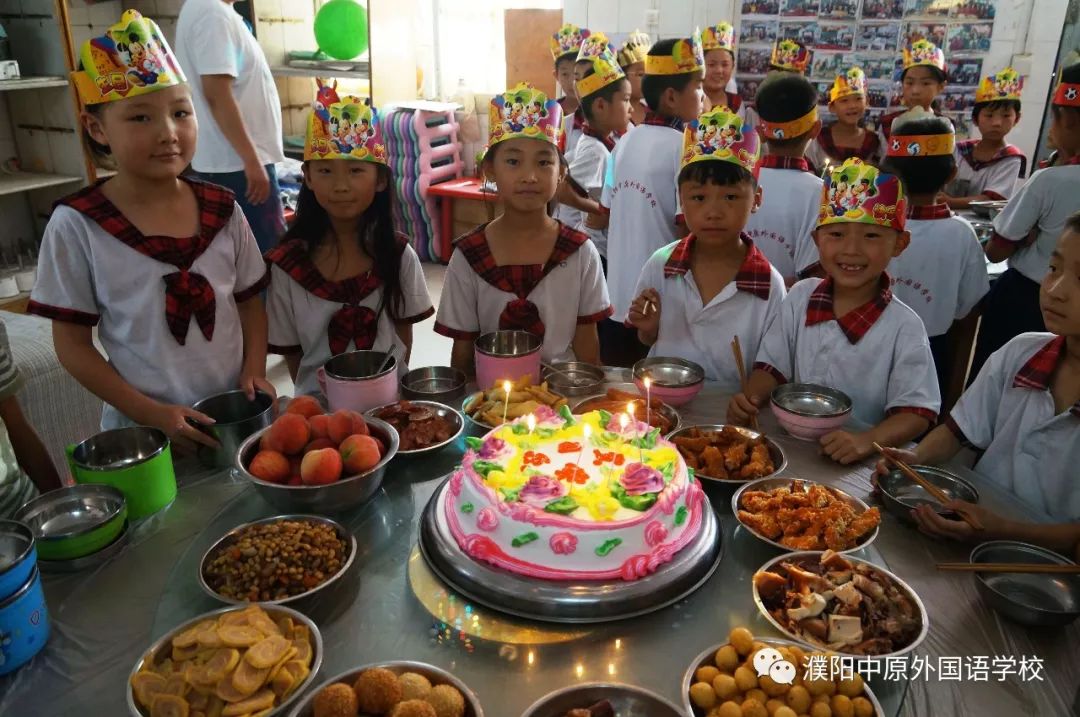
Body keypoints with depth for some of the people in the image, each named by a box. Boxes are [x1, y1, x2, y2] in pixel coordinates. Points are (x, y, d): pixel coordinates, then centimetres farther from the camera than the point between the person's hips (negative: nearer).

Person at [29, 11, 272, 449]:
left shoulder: (222, 210, -3)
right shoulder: (77, 226, -11)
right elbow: (72, 344, -7)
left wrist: (254, 372, -9)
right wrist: (152, 413, -15)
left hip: (235, 417, 3)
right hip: (145, 432, -3)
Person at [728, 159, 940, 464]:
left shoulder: (903, 327, -8)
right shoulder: (800, 296, 3)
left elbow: (916, 413, -8)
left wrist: (867, 440, -26)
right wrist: (750, 398, -11)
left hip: (857, 461, 1)